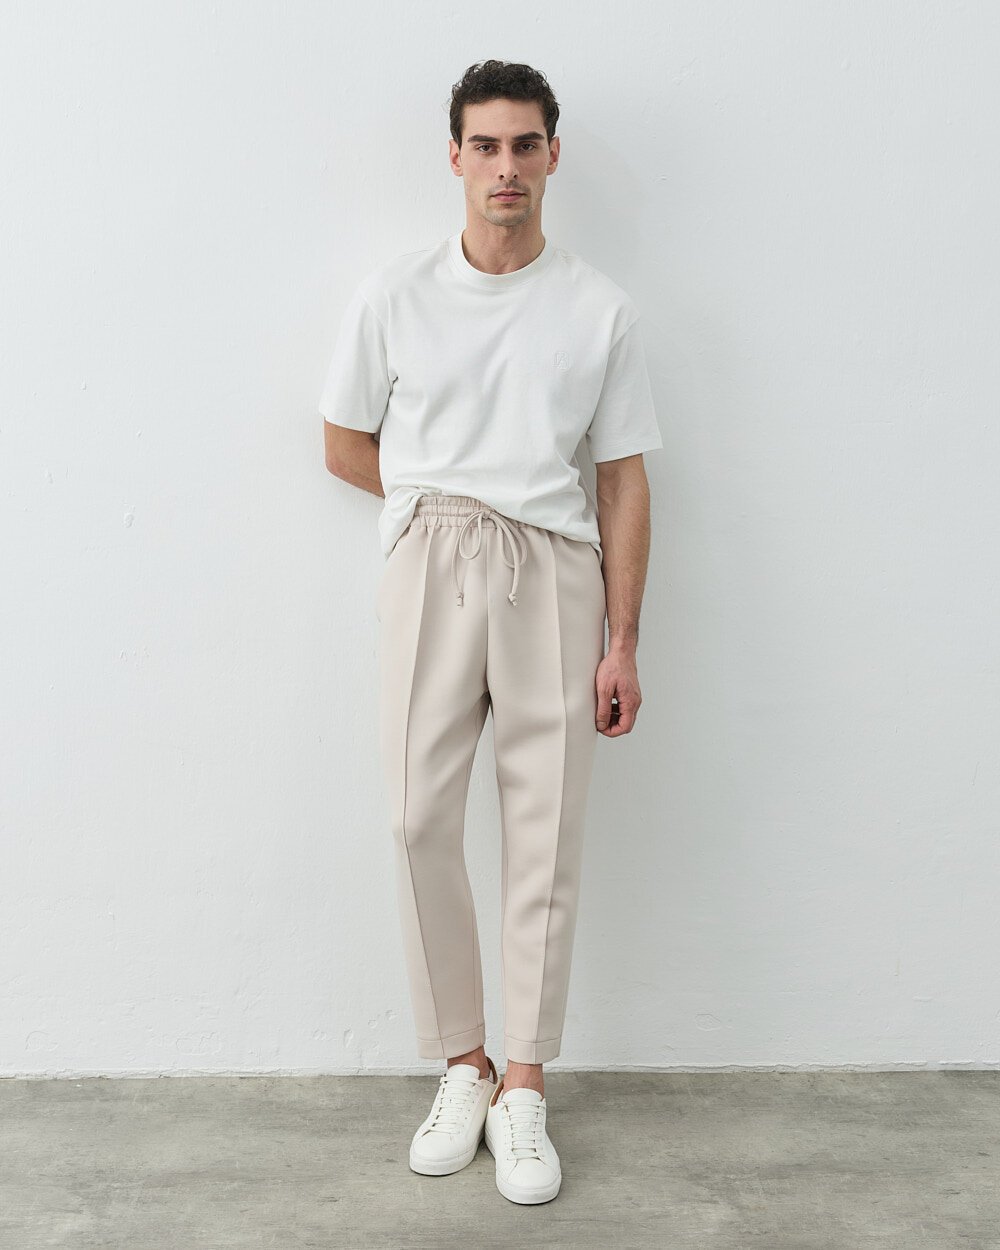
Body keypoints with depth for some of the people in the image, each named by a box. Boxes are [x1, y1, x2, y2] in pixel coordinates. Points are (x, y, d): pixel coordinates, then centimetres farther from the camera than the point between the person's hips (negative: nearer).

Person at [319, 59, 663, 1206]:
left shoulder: (602, 312, 6)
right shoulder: (392, 296, 7)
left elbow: (623, 483, 4)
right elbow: (345, 444, 15)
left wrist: (622, 644, -1)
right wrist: (447, 505, 9)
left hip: (553, 572, 0)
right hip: (427, 564, 1)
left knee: (546, 833, 0)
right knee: (421, 821, -2)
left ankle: (524, 1088, 13)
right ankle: (460, 1064, 16)